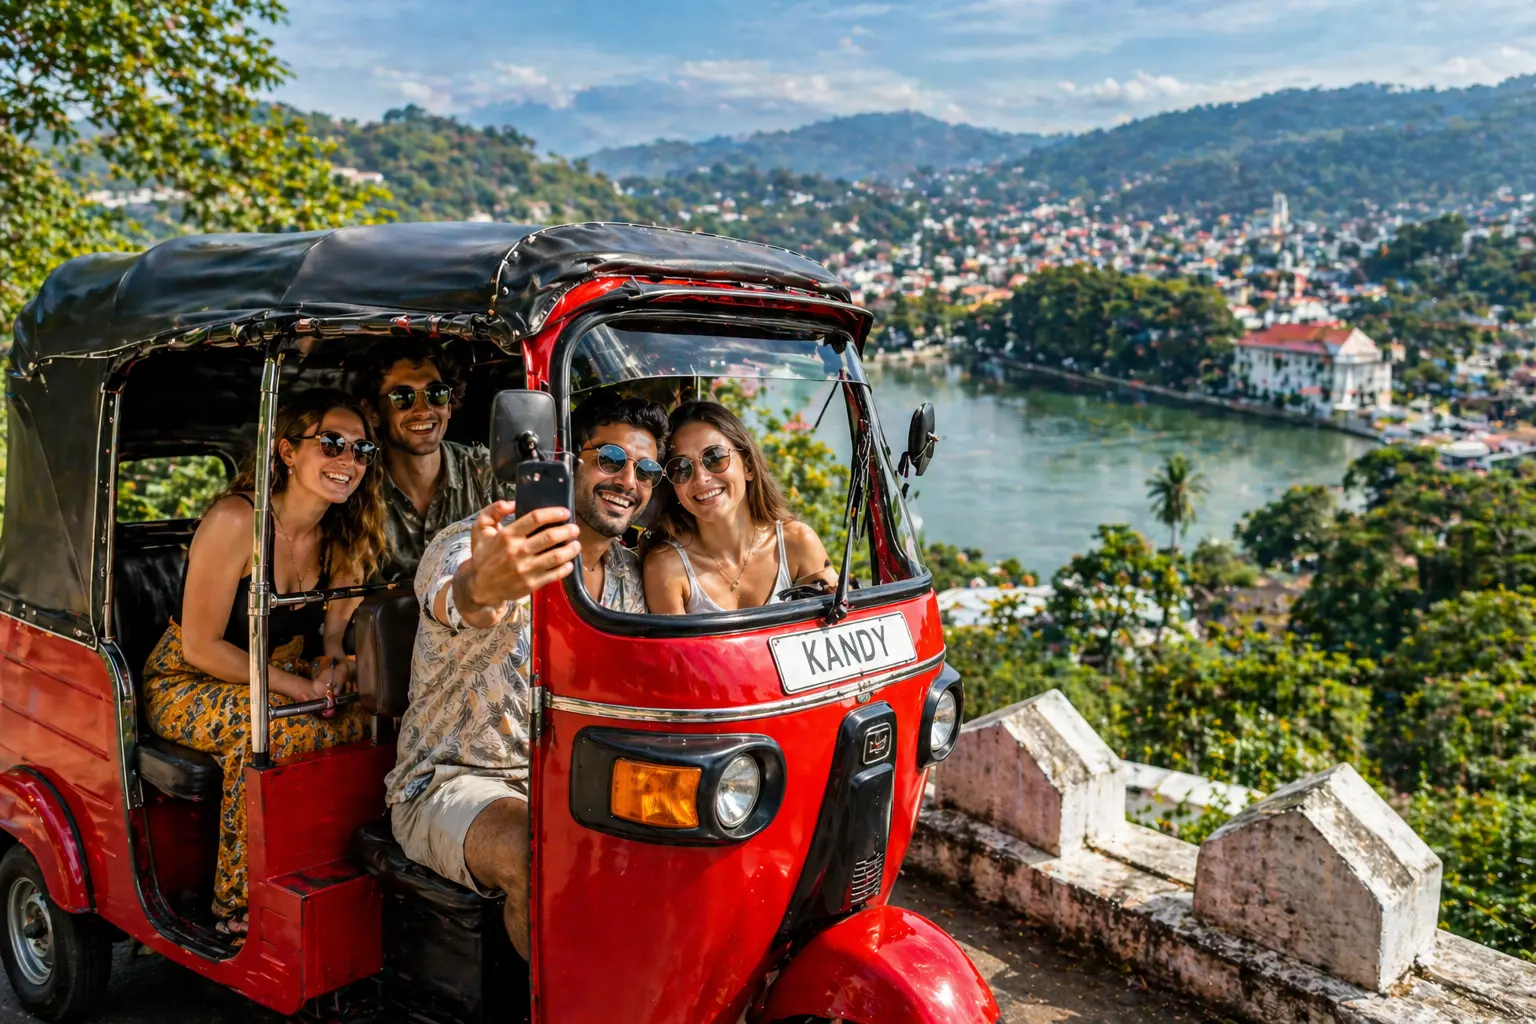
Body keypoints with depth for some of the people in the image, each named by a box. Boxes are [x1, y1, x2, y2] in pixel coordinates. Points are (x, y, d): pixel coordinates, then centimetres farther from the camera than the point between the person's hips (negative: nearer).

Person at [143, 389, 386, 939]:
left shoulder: (340, 536, 0)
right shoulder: (236, 521, -21)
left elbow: (333, 633, 6)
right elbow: (200, 646, -20)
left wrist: (333, 663, -18)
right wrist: (299, 687, -26)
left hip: (274, 682, 6)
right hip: (184, 686, -6)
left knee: (363, 715, -21)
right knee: (272, 727, -36)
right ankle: (239, 906, -21)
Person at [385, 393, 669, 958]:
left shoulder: (631, 577, 7)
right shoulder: (476, 545, -15)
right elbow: (449, 600, -39)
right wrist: (479, 586, -64)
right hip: (455, 782, -5)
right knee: (540, 857, -36)